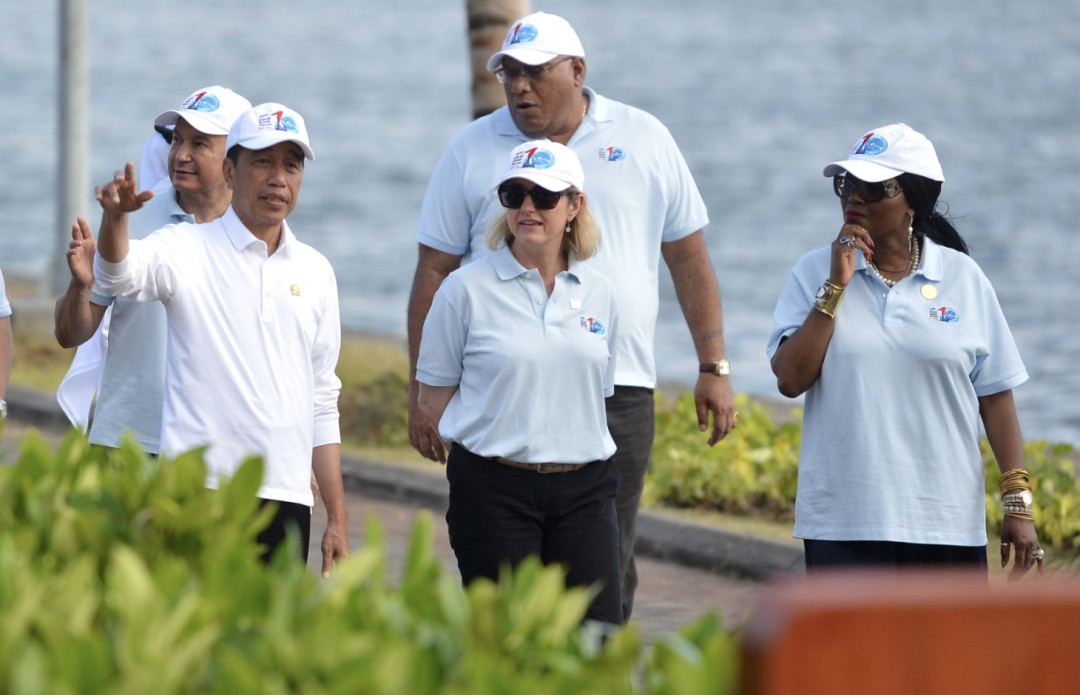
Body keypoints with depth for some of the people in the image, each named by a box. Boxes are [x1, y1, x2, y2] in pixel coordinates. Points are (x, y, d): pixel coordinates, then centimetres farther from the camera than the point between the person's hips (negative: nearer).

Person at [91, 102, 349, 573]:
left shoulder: (315, 271, 15)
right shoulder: (186, 249, 2)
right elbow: (120, 275, -19)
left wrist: (337, 520, 14)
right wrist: (115, 215, -41)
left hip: (287, 498, 4)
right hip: (198, 493, -4)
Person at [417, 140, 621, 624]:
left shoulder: (599, 294, 10)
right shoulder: (467, 289, 0)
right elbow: (433, 397, 2)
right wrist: (501, 445, -5)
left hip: (583, 489, 3)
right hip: (495, 489, -3)